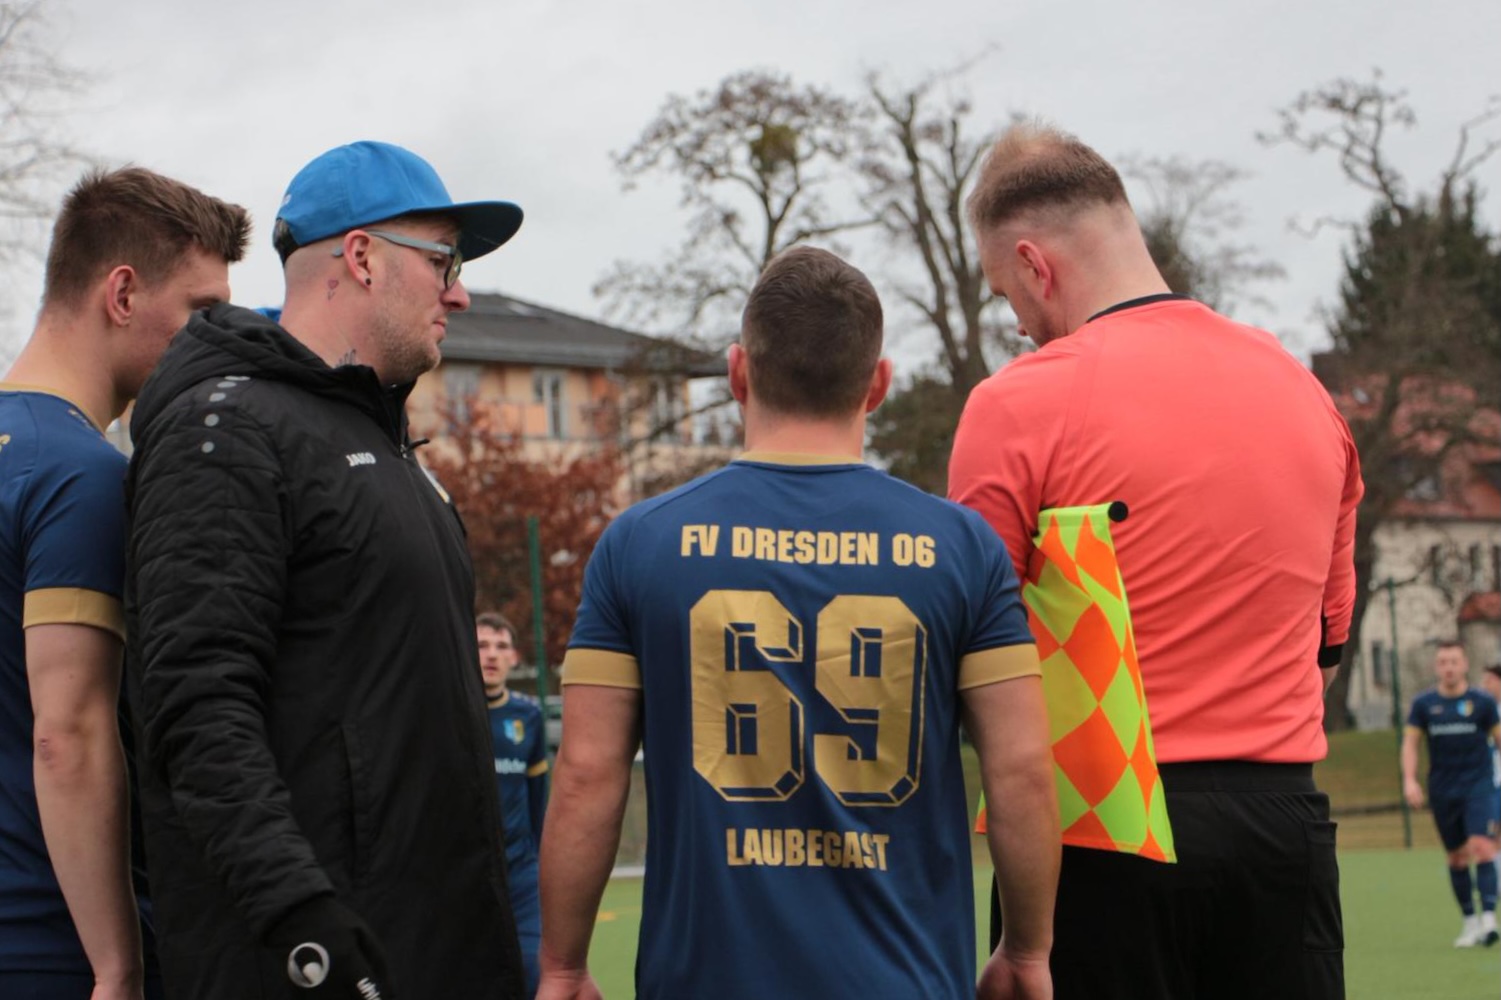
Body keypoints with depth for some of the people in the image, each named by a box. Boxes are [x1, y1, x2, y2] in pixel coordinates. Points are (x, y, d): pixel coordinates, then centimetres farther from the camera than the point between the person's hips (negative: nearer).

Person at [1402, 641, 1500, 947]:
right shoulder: (1424, 704, 4)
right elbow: (1410, 741, 6)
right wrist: (1409, 779, -8)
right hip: (1442, 791, 3)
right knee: (1457, 857, 7)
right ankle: (1470, 921, 17)